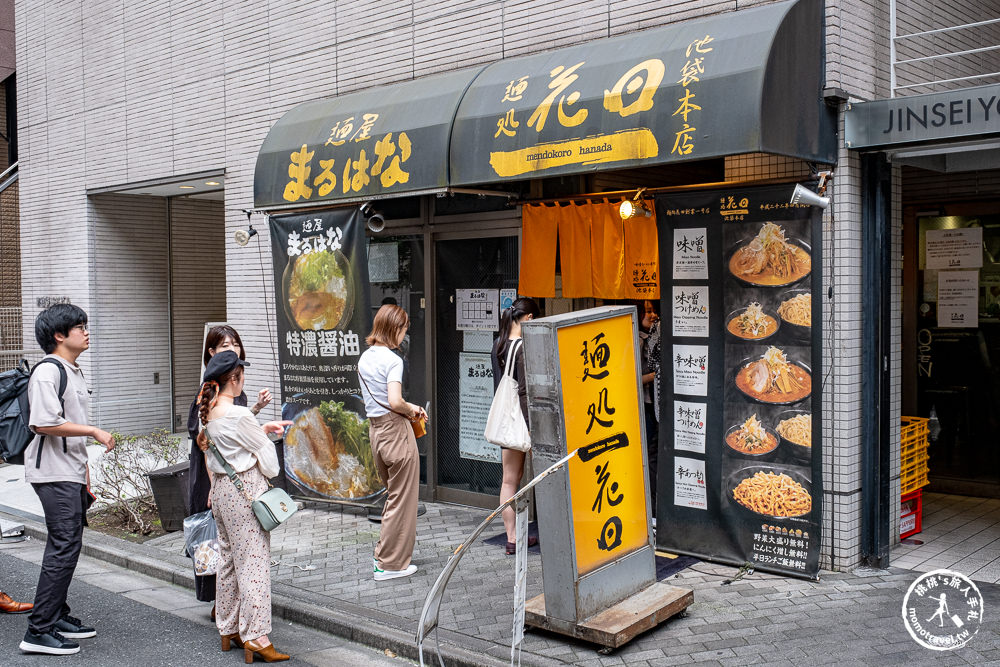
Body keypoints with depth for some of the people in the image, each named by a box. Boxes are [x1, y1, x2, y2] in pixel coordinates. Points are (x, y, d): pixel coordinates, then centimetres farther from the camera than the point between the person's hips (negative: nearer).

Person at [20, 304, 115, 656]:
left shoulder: (75, 372, 17)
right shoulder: (47, 371, -13)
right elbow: (44, 423, -23)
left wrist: (85, 475, 22)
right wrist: (94, 432, -17)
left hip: (71, 473, 10)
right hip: (53, 474, -10)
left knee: (66, 545, 14)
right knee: (64, 547, -10)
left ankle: (57, 616, 24)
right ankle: (39, 631, -5)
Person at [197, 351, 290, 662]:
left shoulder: (207, 412, 6)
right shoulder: (239, 415, -20)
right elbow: (265, 450, -10)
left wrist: (264, 427, 24)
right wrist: (268, 474, 9)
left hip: (221, 490, 9)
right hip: (246, 490, -9)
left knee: (228, 559, 16)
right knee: (253, 562, -4)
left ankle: (229, 629, 26)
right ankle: (255, 637, 0)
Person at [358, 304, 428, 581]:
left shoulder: (364, 358, 10)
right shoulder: (392, 360, -15)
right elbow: (395, 402, -25)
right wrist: (413, 409, -5)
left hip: (375, 429, 8)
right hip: (395, 430, -8)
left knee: (393, 494, 22)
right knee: (402, 498, 3)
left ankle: (383, 554, 29)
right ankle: (390, 564, 10)